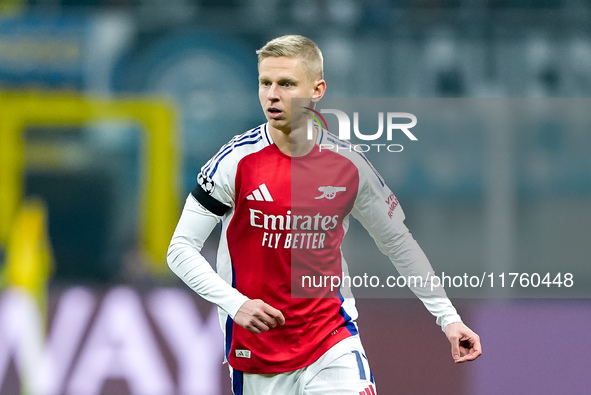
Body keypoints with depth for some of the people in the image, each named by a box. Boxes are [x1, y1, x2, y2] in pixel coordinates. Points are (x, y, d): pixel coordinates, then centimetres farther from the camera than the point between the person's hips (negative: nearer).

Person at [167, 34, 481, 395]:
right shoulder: (236, 162, -10)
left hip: (332, 341, 1)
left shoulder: (349, 164, -3)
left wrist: (448, 317, 7)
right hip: (257, 352, -1)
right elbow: (181, 249, -8)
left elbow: (400, 245, 11)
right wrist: (236, 303, -22)